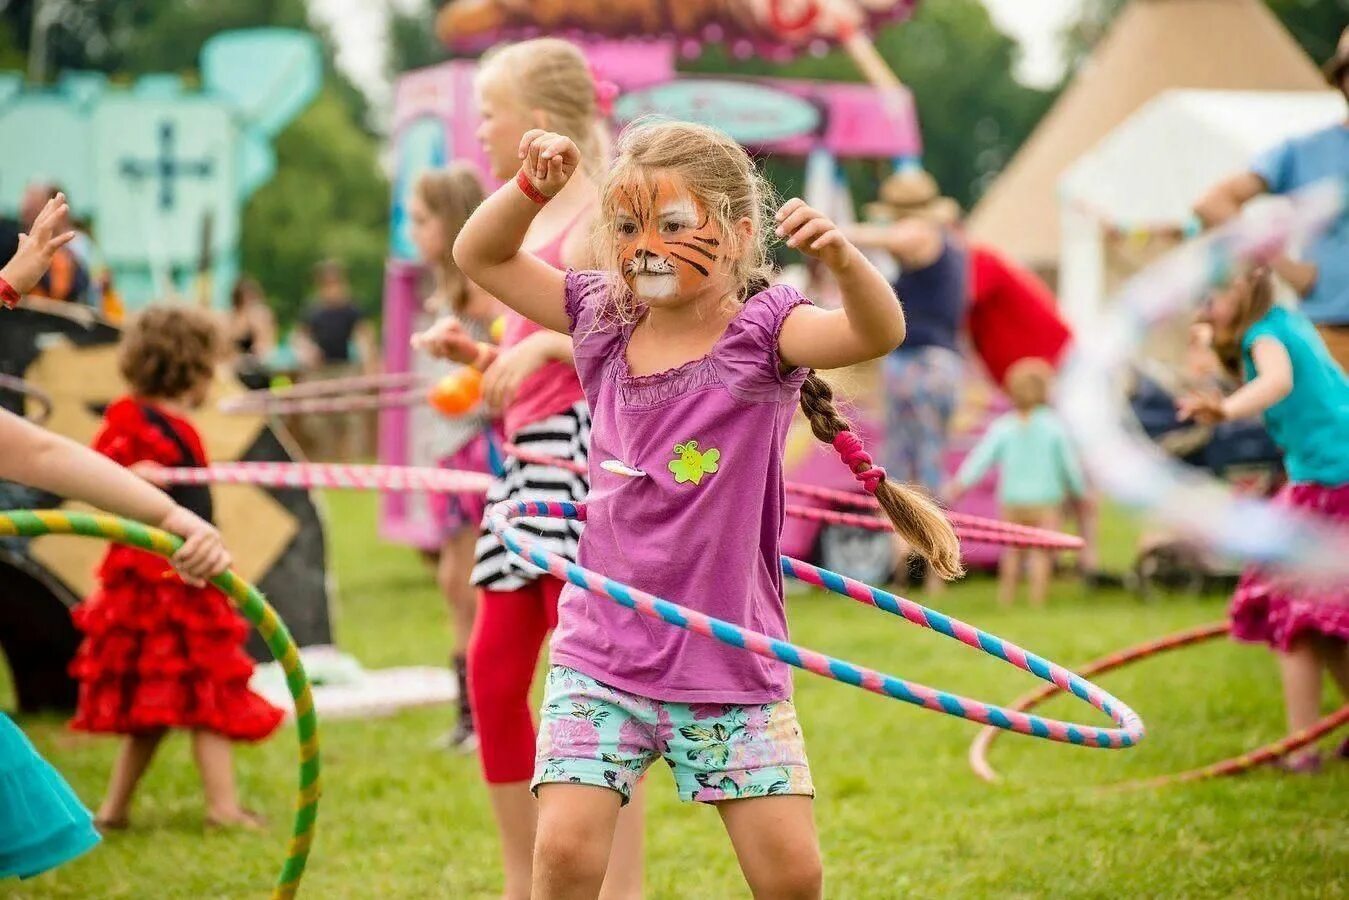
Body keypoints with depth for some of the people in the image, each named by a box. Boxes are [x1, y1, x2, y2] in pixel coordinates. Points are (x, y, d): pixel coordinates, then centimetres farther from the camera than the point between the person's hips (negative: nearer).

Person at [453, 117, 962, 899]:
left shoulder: (761, 331, -8)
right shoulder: (604, 323, 5)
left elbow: (878, 333, -26)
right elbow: (480, 256, 13)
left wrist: (842, 257, -45)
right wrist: (531, 189, -6)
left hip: (733, 666, -2)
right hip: (603, 660, 2)